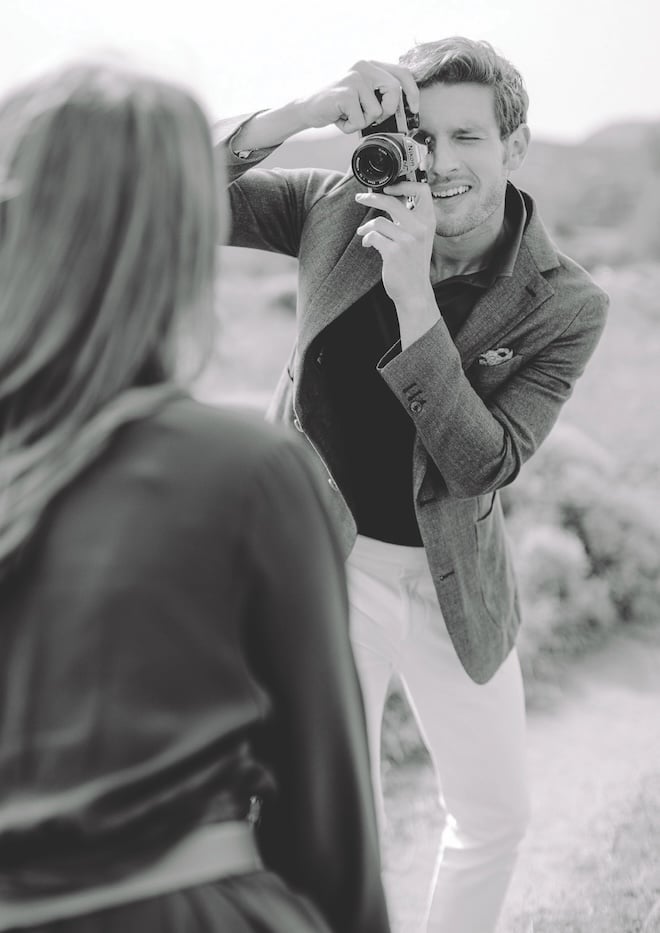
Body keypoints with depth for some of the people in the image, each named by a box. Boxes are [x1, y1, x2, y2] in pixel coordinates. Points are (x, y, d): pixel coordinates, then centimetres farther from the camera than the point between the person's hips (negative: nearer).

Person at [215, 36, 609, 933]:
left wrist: (413, 296, -33)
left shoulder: (565, 305, -14)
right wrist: (307, 110, -29)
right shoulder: (339, 208, -9)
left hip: (453, 582, 1)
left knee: (497, 816, 19)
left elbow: (483, 465, -22)